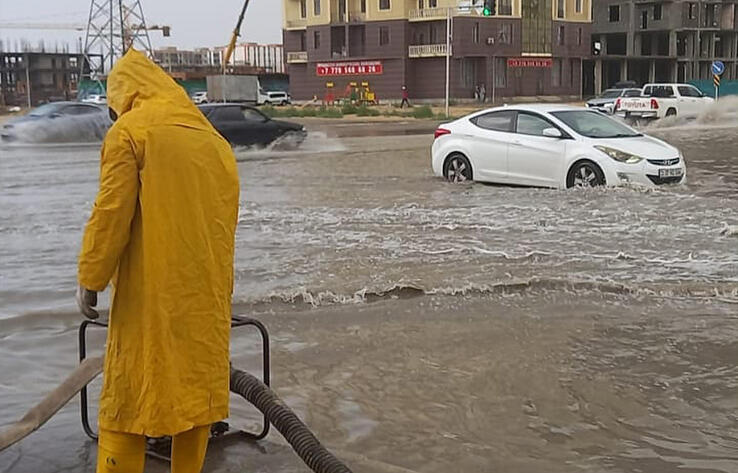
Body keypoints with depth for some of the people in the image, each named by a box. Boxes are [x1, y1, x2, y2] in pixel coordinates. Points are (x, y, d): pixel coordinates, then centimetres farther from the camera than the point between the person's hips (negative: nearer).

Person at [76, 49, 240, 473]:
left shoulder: (129, 131, -5)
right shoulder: (214, 139, 14)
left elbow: (112, 213, -12)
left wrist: (90, 278, -4)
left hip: (151, 291, -6)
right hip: (207, 293, 6)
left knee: (128, 392, 2)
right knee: (198, 386, 12)